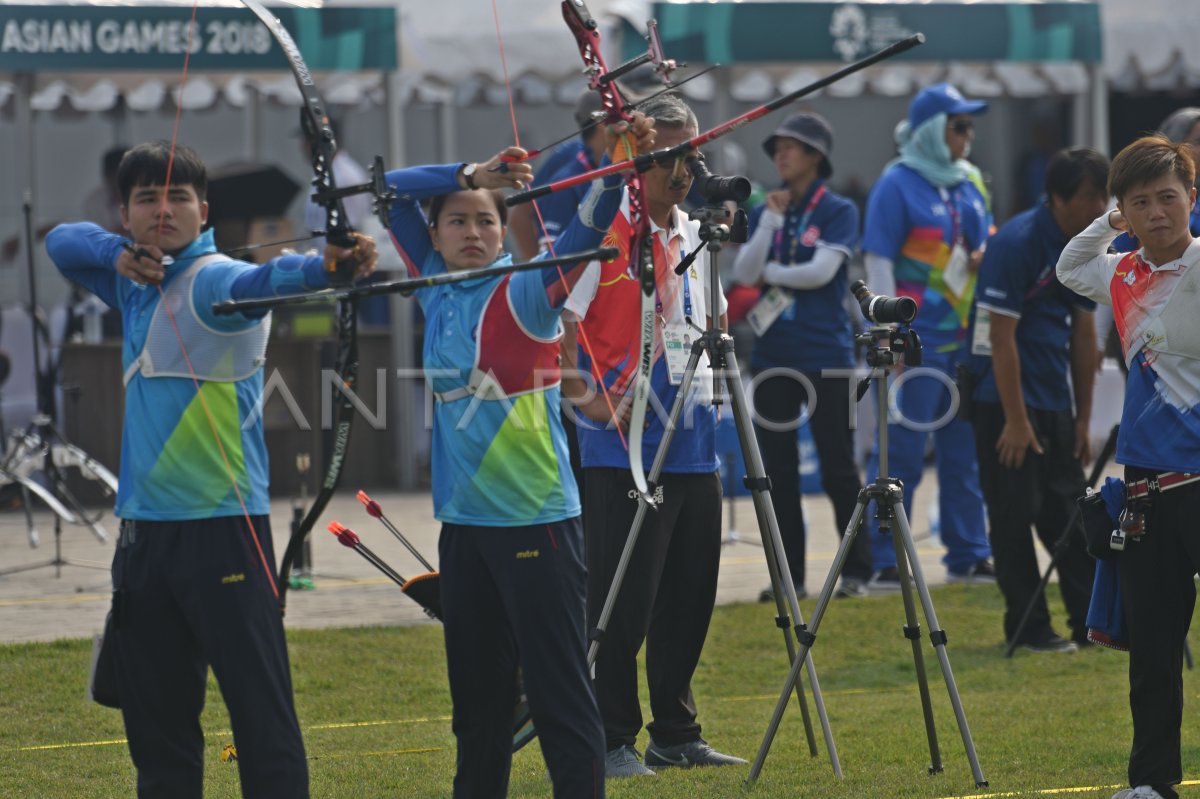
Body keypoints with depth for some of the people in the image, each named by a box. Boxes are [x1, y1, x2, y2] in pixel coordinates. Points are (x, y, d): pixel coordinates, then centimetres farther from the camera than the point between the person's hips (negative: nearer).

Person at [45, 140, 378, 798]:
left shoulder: (211, 279, -11)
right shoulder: (136, 286, 15)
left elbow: (254, 281, -32)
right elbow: (63, 240, 25)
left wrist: (326, 265, -56)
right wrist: (117, 253, 2)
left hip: (221, 527, -8)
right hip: (144, 527, 8)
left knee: (261, 710, -11)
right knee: (154, 713, 11)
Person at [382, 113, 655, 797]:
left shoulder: (524, 292, -7)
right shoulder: (437, 288, 10)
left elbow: (585, 230, -23)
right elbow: (392, 189, 13)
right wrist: (467, 174, -2)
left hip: (537, 517, -6)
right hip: (465, 520, 6)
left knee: (561, 690, -7)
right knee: (477, 694, 13)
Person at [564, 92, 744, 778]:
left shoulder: (695, 234, 15)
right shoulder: (600, 231, -8)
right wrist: (593, 402, -21)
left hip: (695, 446, 7)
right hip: (625, 451, -7)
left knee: (689, 597, 11)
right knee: (622, 603, -6)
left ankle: (677, 734, 20)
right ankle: (611, 741, 1)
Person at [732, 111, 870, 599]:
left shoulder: (838, 212, -2)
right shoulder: (765, 213, 10)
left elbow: (821, 271, -14)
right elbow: (743, 273, -2)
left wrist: (770, 273, -3)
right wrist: (771, 219, -7)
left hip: (826, 356, -5)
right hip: (774, 356, 5)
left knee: (838, 468, -1)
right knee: (778, 471, 5)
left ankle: (856, 571, 7)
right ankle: (789, 574, 11)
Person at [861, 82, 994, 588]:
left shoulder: (967, 186, 14)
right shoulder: (898, 185, -7)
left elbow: (985, 242, 25)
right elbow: (877, 261, -11)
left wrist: (985, 254, -1)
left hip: (964, 338, 7)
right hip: (916, 338, -7)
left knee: (964, 451, 11)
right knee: (900, 452, -4)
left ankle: (968, 555, 19)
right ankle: (883, 560, 1)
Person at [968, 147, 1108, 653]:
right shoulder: (1017, 244, -18)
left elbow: (1083, 334, 12)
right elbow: (1001, 335, -19)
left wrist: (1083, 418, 12)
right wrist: (1016, 420, -19)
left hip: (1055, 399, 8)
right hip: (1004, 400, -8)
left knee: (1068, 514, 10)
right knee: (1015, 515, -4)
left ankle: (1092, 624, 14)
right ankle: (1028, 629, 0)